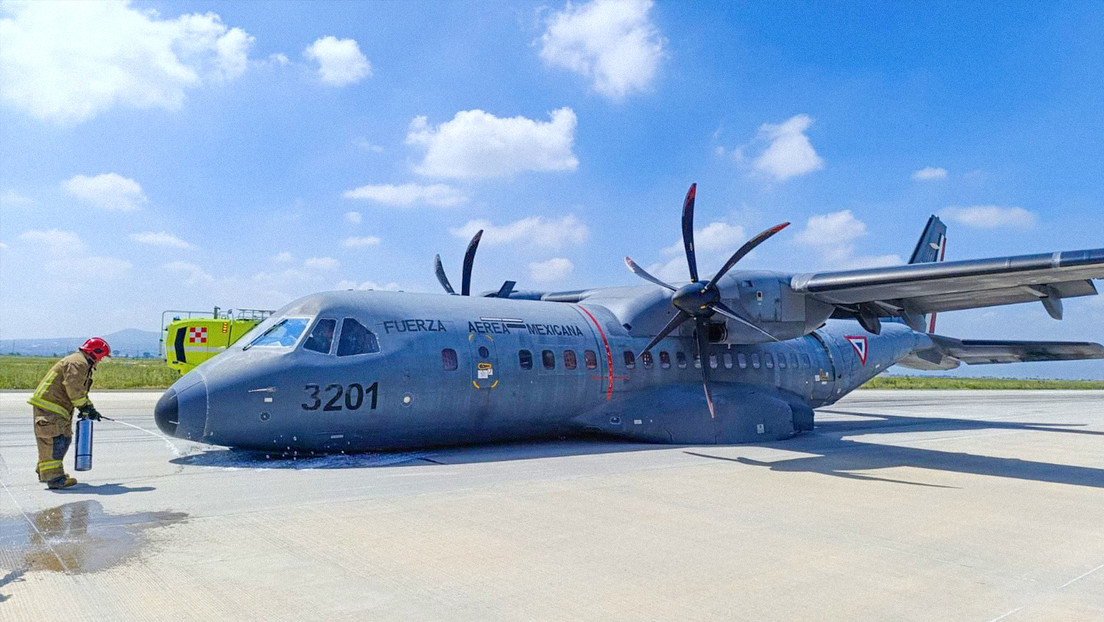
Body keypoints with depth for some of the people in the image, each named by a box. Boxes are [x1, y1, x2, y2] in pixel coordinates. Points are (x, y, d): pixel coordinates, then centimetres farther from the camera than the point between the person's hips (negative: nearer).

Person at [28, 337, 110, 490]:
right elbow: (73, 388, -23)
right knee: (54, 441, -14)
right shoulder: (78, 363, -15)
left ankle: (44, 471, 30)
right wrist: (85, 407, -15)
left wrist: (90, 408, 14)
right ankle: (54, 478, -17)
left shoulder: (83, 364, 22)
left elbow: (80, 391, 24)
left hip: (58, 409, 11)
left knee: (64, 439, 16)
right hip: (48, 407, -11)